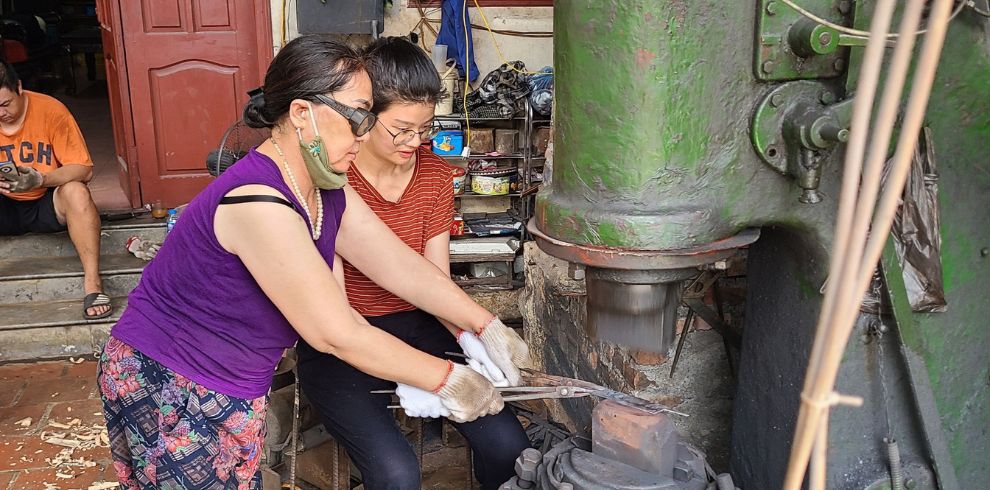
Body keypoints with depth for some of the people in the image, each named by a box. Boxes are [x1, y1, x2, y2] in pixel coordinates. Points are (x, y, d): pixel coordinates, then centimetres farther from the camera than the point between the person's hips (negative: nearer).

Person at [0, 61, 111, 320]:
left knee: (76, 191, -34)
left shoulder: (50, 110, -14)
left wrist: (40, 179, -34)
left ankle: (93, 284, -37)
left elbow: (84, 169, -16)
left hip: (47, 203, -2)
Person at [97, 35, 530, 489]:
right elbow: (339, 335, -28)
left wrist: (487, 326, -3)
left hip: (236, 386, 8)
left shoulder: (328, 193, -3)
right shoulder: (259, 203, -31)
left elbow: (401, 265, 2)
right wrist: (447, 379, -19)